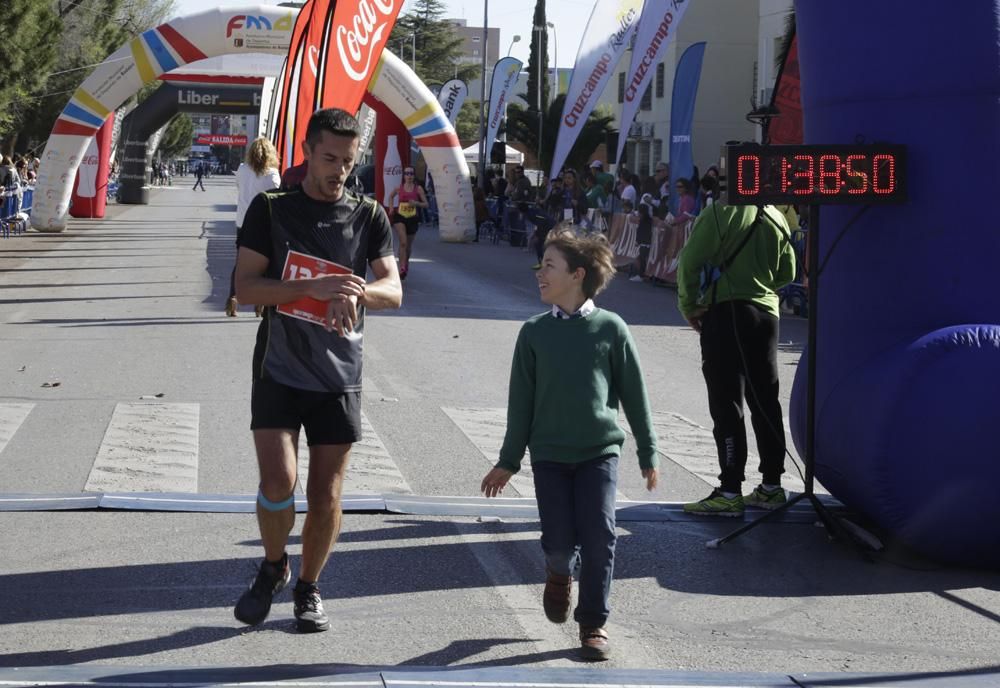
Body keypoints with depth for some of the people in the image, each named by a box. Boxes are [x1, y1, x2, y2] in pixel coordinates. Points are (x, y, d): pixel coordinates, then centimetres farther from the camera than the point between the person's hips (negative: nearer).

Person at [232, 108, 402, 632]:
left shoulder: (369, 216, 5)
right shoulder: (270, 209, 0)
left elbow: (393, 290, -2)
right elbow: (245, 286, -8)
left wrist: (354, 292, -25)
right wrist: (314, 287, -22)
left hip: (339, 375, 2)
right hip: (279, 369, -2)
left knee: (326, 496, 4)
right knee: (277, 483, -13)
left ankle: (308, 586, 25)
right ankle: (273, 567, 15)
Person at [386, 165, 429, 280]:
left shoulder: (418, 189, -4)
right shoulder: (399, 188, 0)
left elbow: (426, 204, -1)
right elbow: (391, 196, 21)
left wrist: (416, 203, -20)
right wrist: (391, 208, 8)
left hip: (413, 218, 1)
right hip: (400, 217, -1)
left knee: (409, 244, 15)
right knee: (403, 242, -19)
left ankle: (406, 263, 44)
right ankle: (402, 268, -22)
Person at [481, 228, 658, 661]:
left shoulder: (610, 328, -3)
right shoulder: (534, 332, 1)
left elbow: (634, 394, 3)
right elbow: (521, 399, 6)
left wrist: (648, 454, 5)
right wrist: (508, 461, 9)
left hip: (599, 451, -1)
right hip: (549, 453, 1)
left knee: (599, 536, -7)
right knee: (559, 541, -3)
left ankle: (594, 623, 9)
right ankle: (560, 574, 33)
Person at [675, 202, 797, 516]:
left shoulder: (721, 212, -10)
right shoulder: (776, 218, 8)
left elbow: (690, 262, -13)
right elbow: (787, 272, 15)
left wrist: (689, 306, -1)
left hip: (725, 311, -5)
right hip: (766, 312, 6)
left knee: (726, 403, -5)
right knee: (765, 401, 13)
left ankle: (730, 492, -8)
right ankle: (771, 485, 18)